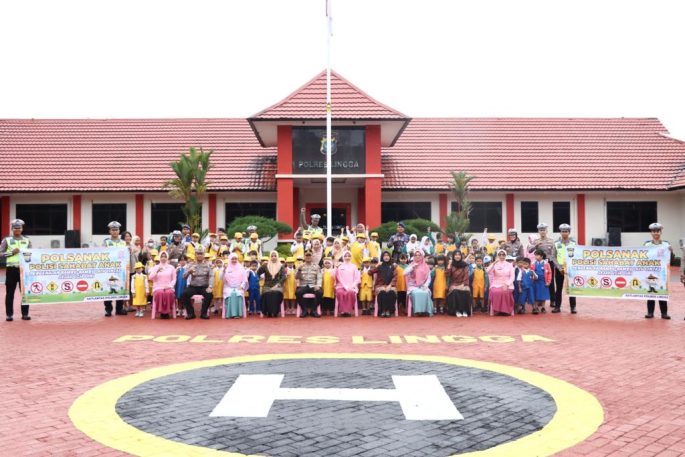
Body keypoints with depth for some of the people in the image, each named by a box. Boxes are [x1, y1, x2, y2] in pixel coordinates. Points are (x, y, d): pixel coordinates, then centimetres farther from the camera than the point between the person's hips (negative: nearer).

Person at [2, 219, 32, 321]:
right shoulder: (7, 240, 3)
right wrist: (11, 253, -14)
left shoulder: (27, 241, 10)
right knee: (10, 292, 3)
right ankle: (9, 314, 10)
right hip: (11, 269, -2)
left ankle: (25, 314, 11)